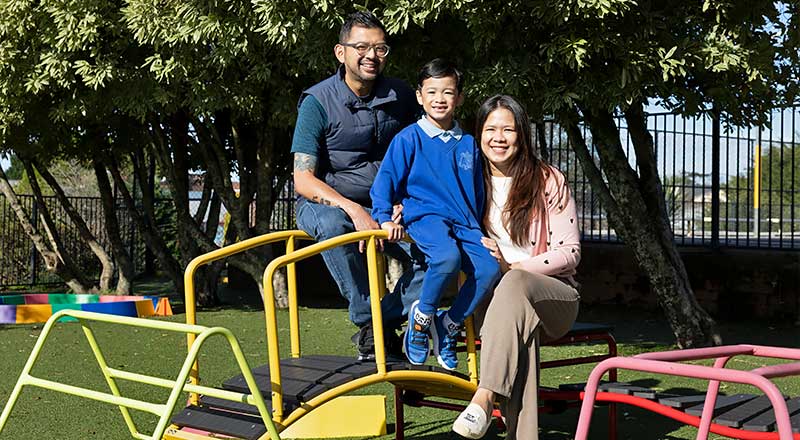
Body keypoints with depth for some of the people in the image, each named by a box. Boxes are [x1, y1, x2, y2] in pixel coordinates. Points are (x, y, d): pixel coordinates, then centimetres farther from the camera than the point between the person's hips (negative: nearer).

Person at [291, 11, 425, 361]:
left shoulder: (402, 97, 1)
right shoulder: (318, 102, -11)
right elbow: (303, 180, -17)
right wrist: (353, 209, -31)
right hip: (326, 204, -3)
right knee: (334, 226, -39)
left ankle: (385, 322, -8)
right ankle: (368, 318, -25)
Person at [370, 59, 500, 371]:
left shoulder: (468, 144, 17)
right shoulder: (409, 139, 3)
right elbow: (385, 180, 2)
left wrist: (478, 228, 18)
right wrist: (384, 218, -9)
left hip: (464, 223, 5)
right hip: (425, 216, -5)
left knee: (490, 268, -21)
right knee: (447, 257, -36)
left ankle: (448, 325, -1)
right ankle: (422, 315, -8)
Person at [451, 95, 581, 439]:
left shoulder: (548, 181, 0)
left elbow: (569, 252, -3)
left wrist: (512, 267, -15)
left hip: (554, 296, -1)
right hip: (491, 294, 1)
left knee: (515, 283, -37)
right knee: (521, 324, -36)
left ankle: (484, 398, -48)